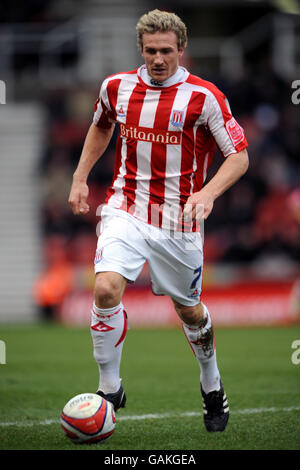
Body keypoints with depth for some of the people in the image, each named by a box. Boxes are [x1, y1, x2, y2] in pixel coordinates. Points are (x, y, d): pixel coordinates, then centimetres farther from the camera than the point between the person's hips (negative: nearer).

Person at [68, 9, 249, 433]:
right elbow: (101, 127, 23)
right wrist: (80, 178, 16)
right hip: (126, 209, 1)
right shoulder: (117, 87, 1)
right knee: (106, 288, -22)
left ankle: (212, 386, 39)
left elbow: (239, 157, -7)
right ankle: (110, 389, -7)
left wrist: (208, 192, -24)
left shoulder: (204, 96, -10)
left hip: (178, 220, -1)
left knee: (189, 310, 12)